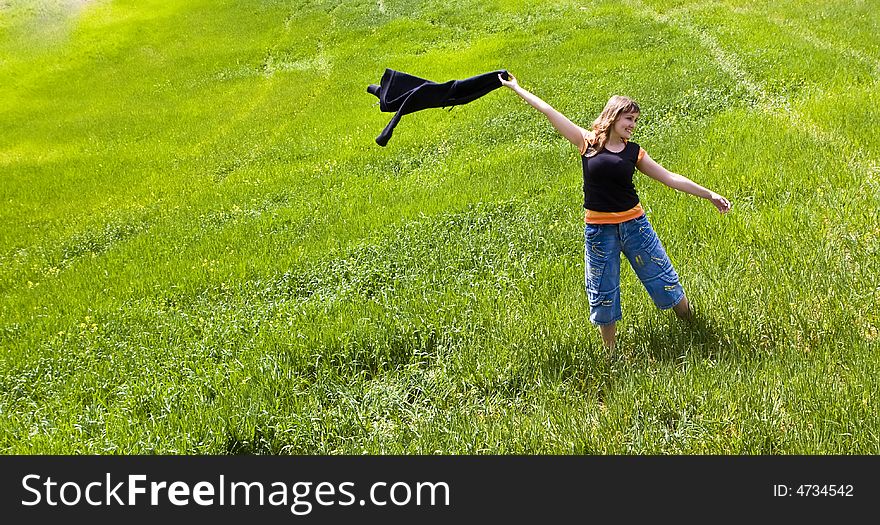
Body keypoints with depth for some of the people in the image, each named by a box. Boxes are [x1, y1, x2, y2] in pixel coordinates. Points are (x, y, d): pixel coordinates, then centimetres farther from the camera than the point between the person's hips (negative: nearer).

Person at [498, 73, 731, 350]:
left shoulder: (634, 151, 3)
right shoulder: (588, 142, -3)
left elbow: (669, 177, 6)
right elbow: (549, 112, -2)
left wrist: (709, 195, 5)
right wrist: (517, 88, 1)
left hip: (634, 224, 2)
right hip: (599, 230, -2)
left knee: (663, 278, 10)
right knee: (603, 296, 9)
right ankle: (611, 353, 26)